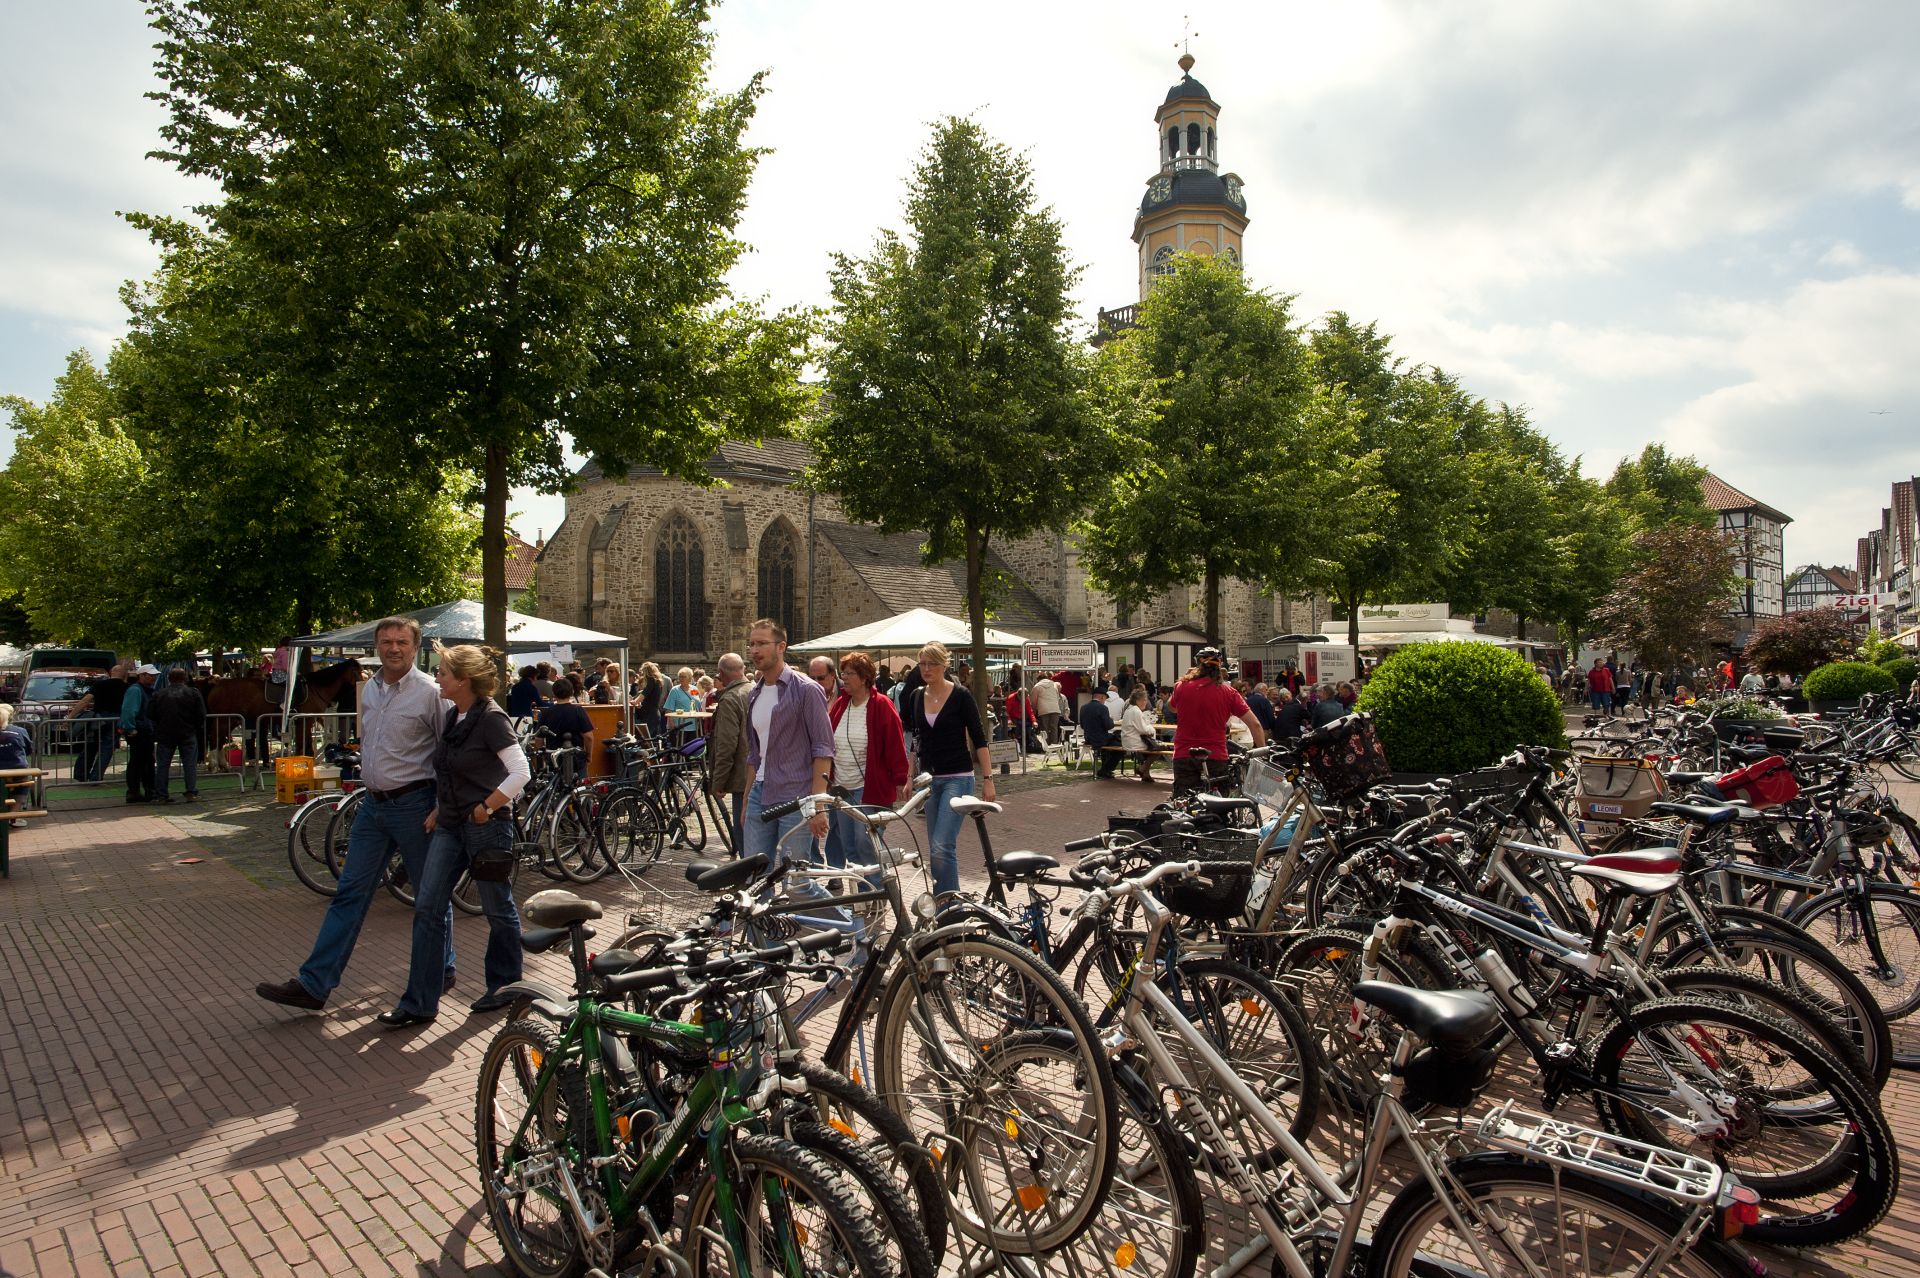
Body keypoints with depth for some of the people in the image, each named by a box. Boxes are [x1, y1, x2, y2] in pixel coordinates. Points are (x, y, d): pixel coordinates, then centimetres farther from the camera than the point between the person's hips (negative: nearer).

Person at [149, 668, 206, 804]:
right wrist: (197, 728, 13)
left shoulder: (159, 694, 1)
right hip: (188, 735, -1)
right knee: (190, 764, 3)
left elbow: (150, 715, 2)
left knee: (162, 765, 8)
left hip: (164, 735, 1)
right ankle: (191, 792, -1)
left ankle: (160, 794, 8)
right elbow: (201, 715, -5)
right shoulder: (193, 693, -3)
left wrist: (159, 726, 20)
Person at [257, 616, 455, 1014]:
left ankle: (442, 972, 21)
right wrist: (370, 788, 18)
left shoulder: (429, 692, -12)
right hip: (373, 804, 7)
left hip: (413, 803, -7)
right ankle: (313, 984, 13)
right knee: (350, 892, 8)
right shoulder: (369, 689, 10)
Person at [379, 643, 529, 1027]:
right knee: (427, 907, 4)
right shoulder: (452, 716, 9)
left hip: (486, 826, -8)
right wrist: (440, 809, 10)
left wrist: (485, 808, -16)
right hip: (450, 826, 8)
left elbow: (521, 772, -21)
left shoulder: (491, 718, -17)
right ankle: (419, 1003, 11)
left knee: (498, 909, 8)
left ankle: (504, 988, 26)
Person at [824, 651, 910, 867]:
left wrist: (900, 781, -11)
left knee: (865, 844, -7)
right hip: (840, 788, 6)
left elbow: (895, 745, -8)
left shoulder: (881, 706, -7)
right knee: (847, 846, 10)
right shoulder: (838, 705, 10)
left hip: (870, 789, -6)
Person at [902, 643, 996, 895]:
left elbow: (979, 738, -7)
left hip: (958, 778, -6)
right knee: (936, 848, 10)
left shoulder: (960, 695, -8)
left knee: (941, 846, -16)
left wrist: (988, 779, -10)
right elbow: (912, 737, 13)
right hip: (929, 778, 6)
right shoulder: (916, 696, 6)